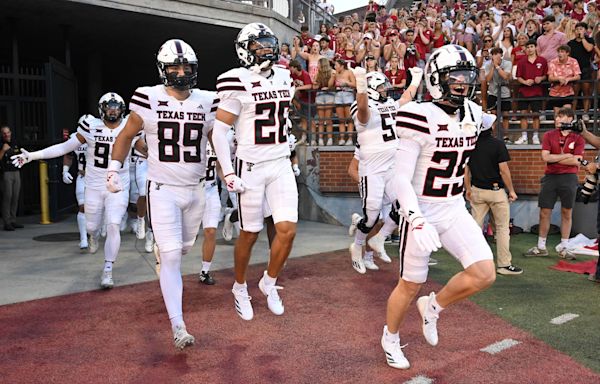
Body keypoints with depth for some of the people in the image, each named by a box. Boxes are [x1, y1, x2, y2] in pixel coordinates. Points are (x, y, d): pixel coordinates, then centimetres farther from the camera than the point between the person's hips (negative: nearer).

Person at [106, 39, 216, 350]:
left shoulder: (207, 102, -1)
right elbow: (126, 136, 6)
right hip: (162, 189, -4)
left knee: (185, 246, 19)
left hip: (195, 189, 4)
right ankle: (178, 326, -4)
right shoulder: (149, 99, -8)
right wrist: (114, 169, 1)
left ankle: (162, 250, 56)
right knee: (171, 256, -9)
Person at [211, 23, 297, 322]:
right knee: (250, 234, 6)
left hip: (281, 165, 5)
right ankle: (240, 289, 29)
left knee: (288, 229, -3)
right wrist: (228, 174, -15)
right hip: (251, 167, -5)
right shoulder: (238, 82, -12)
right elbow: (219, 132, -11)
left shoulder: (283, 78, 8)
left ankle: (269, 283, 21)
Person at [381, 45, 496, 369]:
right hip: (422, 212, -6)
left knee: (484, 274, -8)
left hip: (455, 210, 6)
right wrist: (416, 220, -30)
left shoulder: (473, 114, 3)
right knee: (410, 285, 8)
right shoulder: (421, 117, -19)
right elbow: (401, 178, -20)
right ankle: (390, 339, 35)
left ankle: (432, 307, 20)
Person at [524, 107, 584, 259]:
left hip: (569, 178, -1)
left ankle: (563, 248, 16)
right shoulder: (548, 135, 5)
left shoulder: (578, 138, 1)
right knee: (544, 213, 4)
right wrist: (566, 156, -8)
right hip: (550, 177, 1)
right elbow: (545, 157, -6)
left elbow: (576, 161, -10)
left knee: (566, 213, 6)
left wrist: (554, 158, -9)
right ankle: (541, 247, 14)